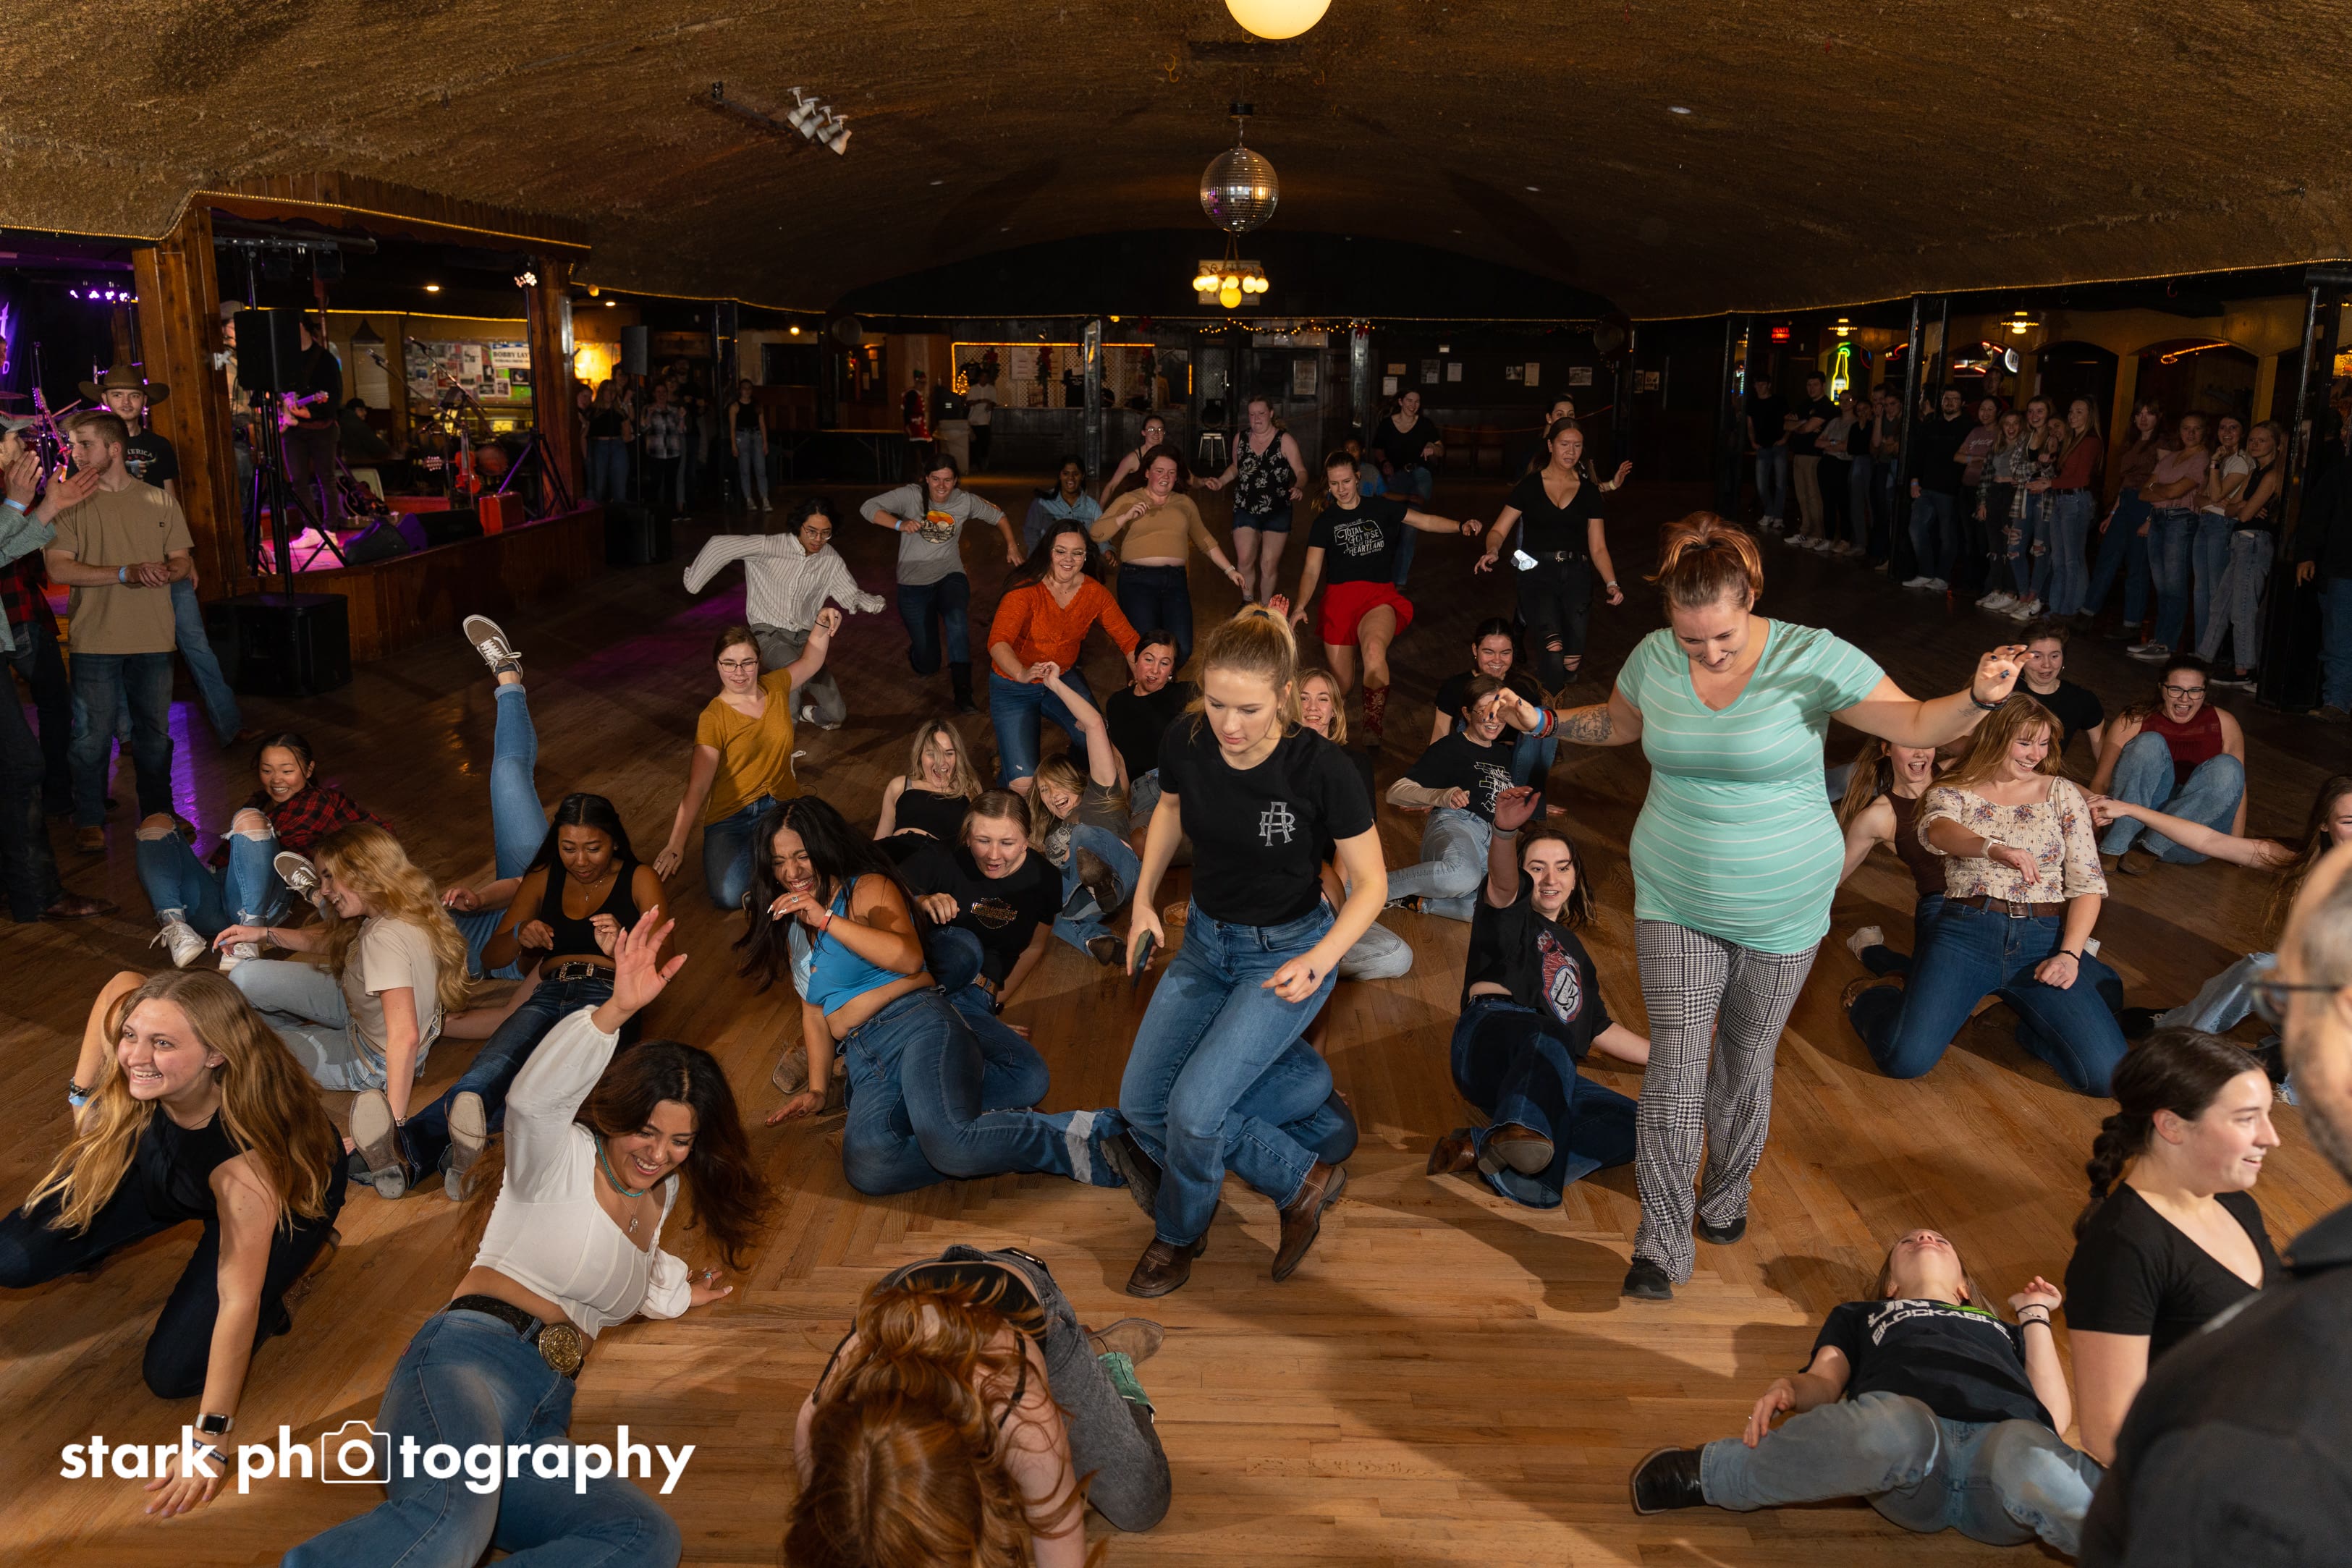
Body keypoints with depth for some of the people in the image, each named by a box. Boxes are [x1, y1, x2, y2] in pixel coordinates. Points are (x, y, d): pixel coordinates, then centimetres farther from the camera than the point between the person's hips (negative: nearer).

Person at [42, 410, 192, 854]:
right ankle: (90, 821, 13)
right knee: (93, 735, 1)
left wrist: (165, 572, -13)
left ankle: (157, 812, 23)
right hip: (96, 639, -2)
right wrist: (127, 573, -19)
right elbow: (58, 569, -8)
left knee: (155, 731, 10)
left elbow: (184, 560, 11)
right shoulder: (70, 502, 1)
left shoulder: (160, 501, 9)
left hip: (154, 638, 2)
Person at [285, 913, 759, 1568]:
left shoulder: (659, 1194, 25)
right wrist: (617, 1010, -37)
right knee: (456, 1513, -44)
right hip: (468, 1360, -7)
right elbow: (535, 1097, -23)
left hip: (540, 1428, 7)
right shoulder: (561, 1158, 4)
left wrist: (676, 1291, 61)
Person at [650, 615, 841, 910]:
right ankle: (750, 848, 9)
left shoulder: (774, 687, 1)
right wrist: (676, 844, -24)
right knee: (729, 897, -24)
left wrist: (822, 625, 2)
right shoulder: (713, 719, -11)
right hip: (731, 816, -3)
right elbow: (697, 786, -16)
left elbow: (810, 661, 22)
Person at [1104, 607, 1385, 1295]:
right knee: (1141, 1103, -3)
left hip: (1288, 950, -5)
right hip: (1206, 938, 5)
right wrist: (1143, 901, 4)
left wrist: (1319, 960, -28)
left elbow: (1370, 884, -15)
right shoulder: (1184, 743, -15)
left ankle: (1180, 1232, 14)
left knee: (1193, 1107, -18)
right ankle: (1303, 1177, 10)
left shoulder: (1321, 769, -26)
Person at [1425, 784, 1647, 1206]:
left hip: (1550, 1075, 6)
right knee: (1551, 1036, -40)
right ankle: (1520, 1128, -72)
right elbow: (1502, 883, -9)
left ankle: (1484, 1148, -35)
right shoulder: (1512, 912, 17)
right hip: (1494, 1026, -6)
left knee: (1629, 1125, -22)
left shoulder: (1573, 950, 37)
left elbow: (1601, 1030, 42)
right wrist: (1505, 832, -32)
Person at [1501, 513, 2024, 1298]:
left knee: (1747, 1059, 14)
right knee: (1674, 1064, -4)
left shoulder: (1812, 657, -15)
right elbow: (1618, 723, 16)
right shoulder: (1654, 658, -5)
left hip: (1781, 908, -1)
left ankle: (1727, 1194, 39)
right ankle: (1663, 1242, 4)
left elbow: (1915, 724, -14)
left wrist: (1980, 697, -33)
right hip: (1675, 901, 2)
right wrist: (1544, 721, 5)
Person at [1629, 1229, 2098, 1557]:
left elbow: (2055, 1414, 22)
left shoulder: (2004, 1331, 42)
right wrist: (1788, 1389, -5)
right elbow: (1825, 1383, 20)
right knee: (1890, 1429, -41)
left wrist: (2035, 1313, 32)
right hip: (1905, 1418, -1)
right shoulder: (1859, 1315, 40)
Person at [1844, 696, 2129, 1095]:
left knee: (2105, 1073, -17)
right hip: (1966, 931, -2)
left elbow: (2088, 882, 10)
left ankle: (2033, 1026, 15)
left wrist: (2070, 954, -5)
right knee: (1907, 1058, -22)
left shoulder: (2062, 793, 14)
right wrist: (1993, 848, -38)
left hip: (2044, 937, 2)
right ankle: (1872, 1002, 13)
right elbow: (1935, 831, -17)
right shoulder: (1952, 792, 8)